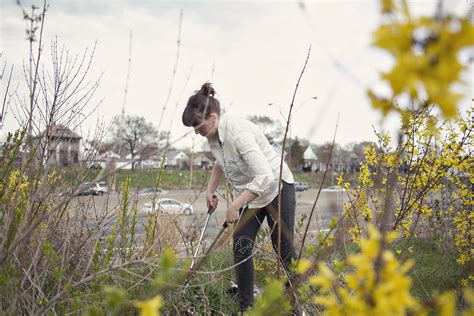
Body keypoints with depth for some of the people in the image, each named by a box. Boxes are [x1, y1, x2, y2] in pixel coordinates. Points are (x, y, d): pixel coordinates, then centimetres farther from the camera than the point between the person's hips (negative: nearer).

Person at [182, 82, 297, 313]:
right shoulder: (213, 135, -6)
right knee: (241, 247, -2)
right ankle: (245, 307, 11)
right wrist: (210, 189, 6)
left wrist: (235, 206, -33)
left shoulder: (238, 132, -32)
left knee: (283, 249, 3)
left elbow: (265, 176, -37)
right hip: (249, 193, 7)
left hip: (276, 187, -7)